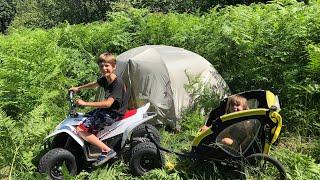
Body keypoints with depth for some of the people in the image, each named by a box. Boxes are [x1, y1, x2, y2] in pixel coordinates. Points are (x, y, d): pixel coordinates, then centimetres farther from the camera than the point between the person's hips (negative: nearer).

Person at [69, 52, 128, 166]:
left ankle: (107, 151, -15)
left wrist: (86, 103, -27)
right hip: (106, 109, 10)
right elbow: (94, 84, 28)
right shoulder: (104, 79, 4)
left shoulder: (118, 83, -23)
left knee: (80, 130, -14)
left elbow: (108, 103, -30)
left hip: (114, 113, -10)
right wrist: (78, 88, 31)